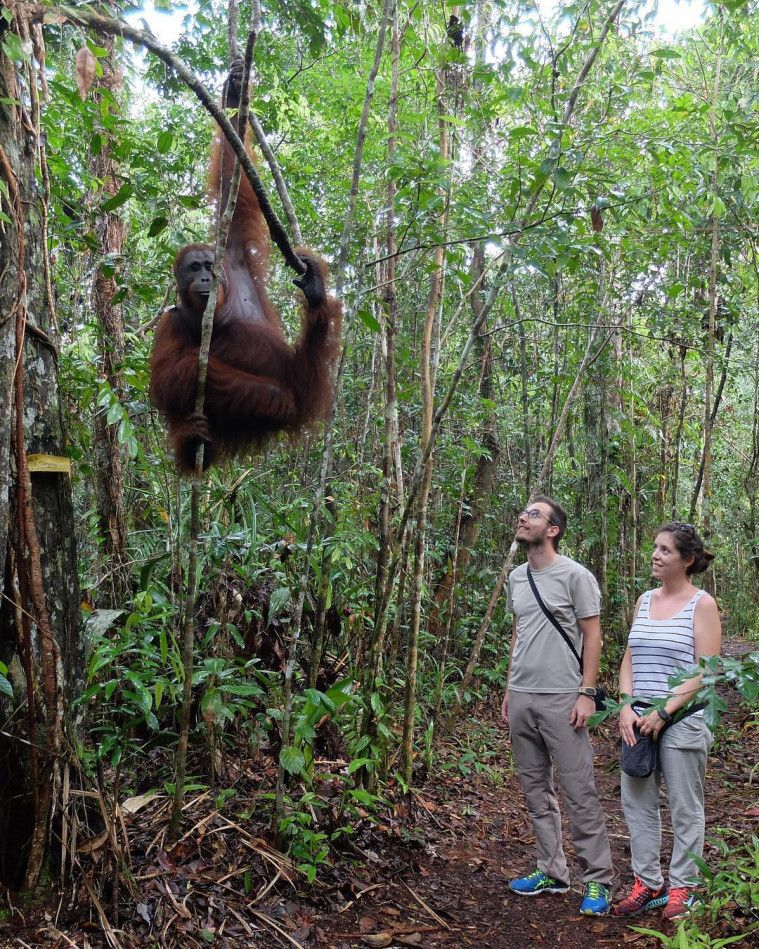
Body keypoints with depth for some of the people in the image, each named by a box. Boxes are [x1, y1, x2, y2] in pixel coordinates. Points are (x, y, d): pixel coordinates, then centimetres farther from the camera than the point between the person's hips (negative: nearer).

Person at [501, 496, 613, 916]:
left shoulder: (575, 576, -7)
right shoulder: (516, 578, 12)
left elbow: (592, 636, -7)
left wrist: (587, 693, -12)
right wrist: (509, 689, 16)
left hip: (561, 699, -7)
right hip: (521, 697, 7)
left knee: (580, 793, -2)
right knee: (536, 791, 13)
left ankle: (598, 879, 10)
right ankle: (552, 871, 24)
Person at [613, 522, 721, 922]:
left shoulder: (702, 604, -6)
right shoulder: (645, 600, 10)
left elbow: (705, 672, -11)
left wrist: (663, 713, -16)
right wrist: (626, 707, -3)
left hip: (682, 720, -5)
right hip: (639, 720, 6)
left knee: (685, 808, 6)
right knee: (636, 802, 9)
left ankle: (682, 888, 19)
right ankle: (647, 882, 22)